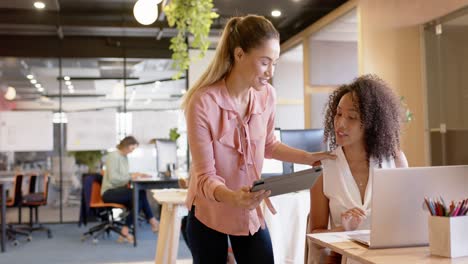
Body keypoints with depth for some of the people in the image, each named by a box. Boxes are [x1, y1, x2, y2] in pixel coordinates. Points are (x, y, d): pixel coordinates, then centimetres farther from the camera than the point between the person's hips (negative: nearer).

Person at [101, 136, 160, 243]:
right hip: (109, 192, -9)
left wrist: (136, 175, 1)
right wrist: (130, 176, -18)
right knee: (140, 193, -26)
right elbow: (112, 178, -20)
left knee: (138, 200, -19)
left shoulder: (124, 157, 15)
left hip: (118, 190, 9)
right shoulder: (113, 156, -11)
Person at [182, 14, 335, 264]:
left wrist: (308, 158, 1)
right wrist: (231, 197, -43)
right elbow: (204, 176, -23)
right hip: (209, 215, -4)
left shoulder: (267, 95, -7)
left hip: (252, 213, 4)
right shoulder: (203, 102, -24)